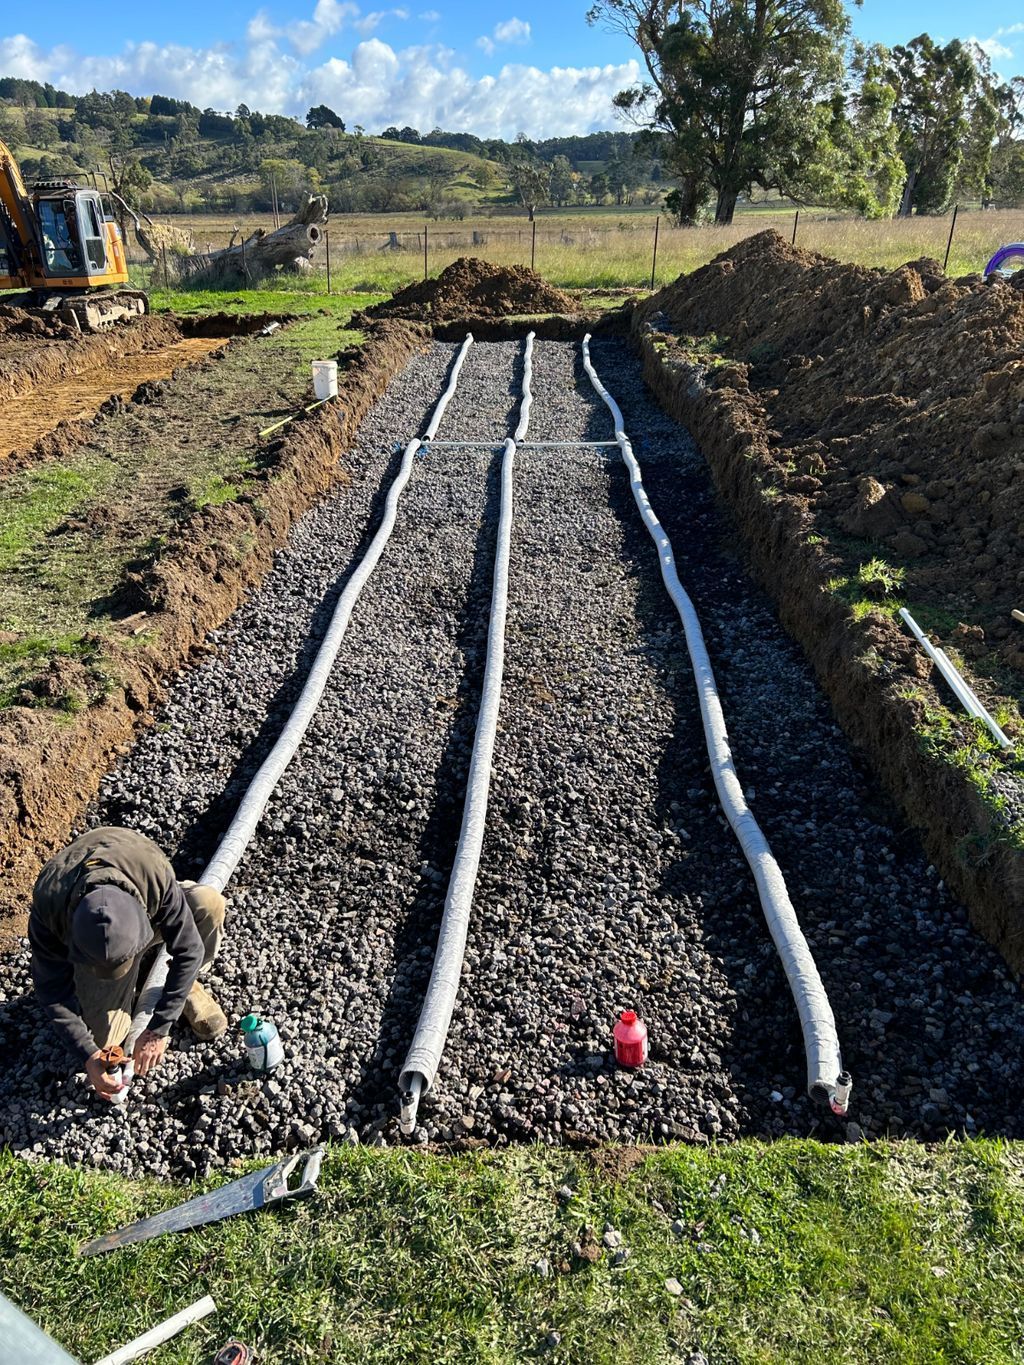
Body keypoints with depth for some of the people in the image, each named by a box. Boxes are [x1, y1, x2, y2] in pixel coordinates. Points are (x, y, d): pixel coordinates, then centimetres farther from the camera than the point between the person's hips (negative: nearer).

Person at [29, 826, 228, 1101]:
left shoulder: (155, 875, -42)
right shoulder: (48, 907, -38)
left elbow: (189, 950, -31)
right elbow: (52, 987, -23)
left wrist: (158, 1029, -29)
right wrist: (88, 1054, -25)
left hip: (148, 913, 0)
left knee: (209, 903, -33)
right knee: (105, 1039, -11)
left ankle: (187, 984, -5)